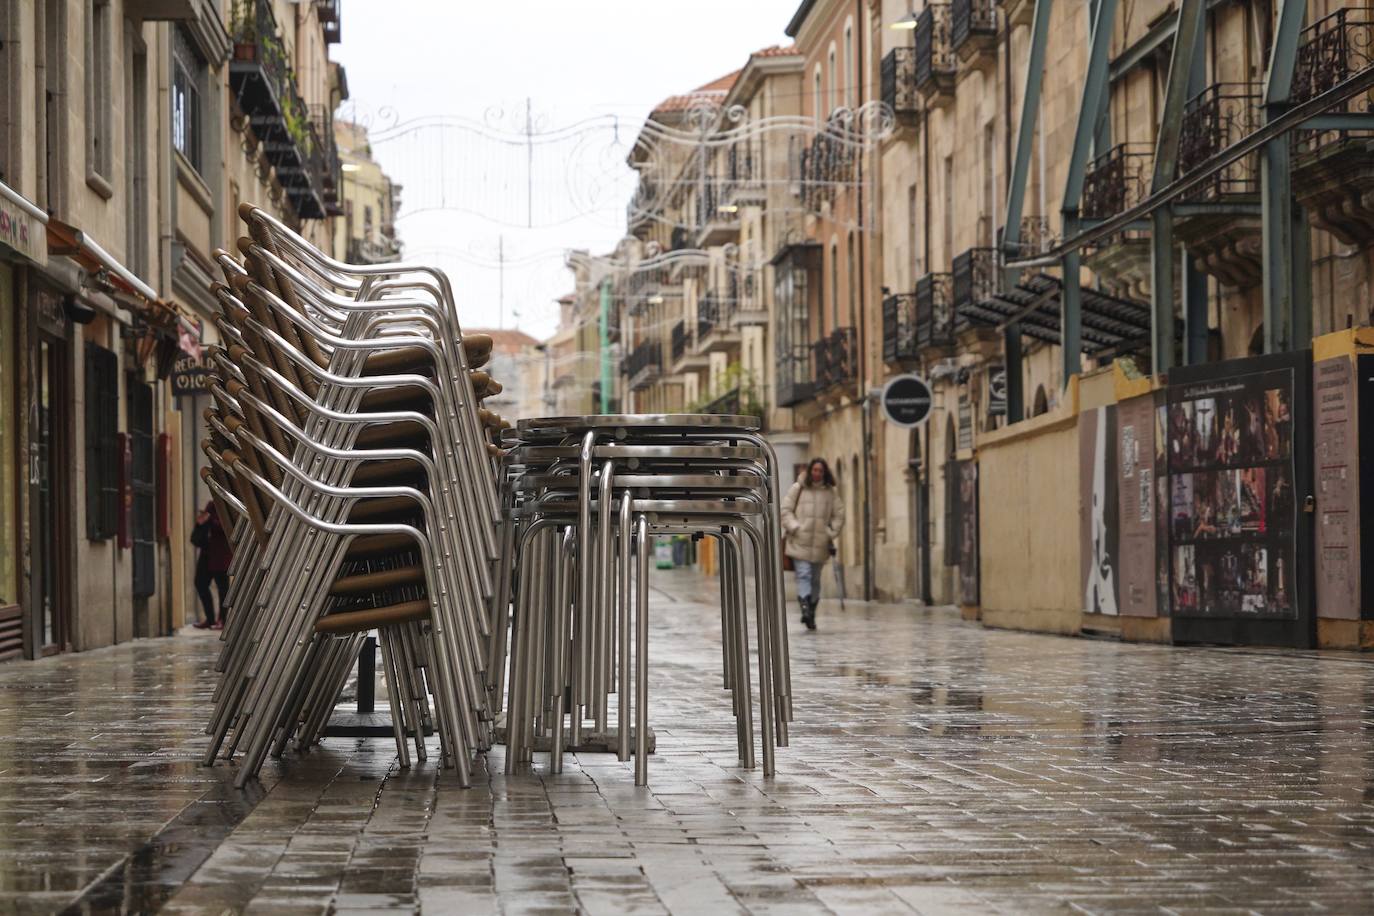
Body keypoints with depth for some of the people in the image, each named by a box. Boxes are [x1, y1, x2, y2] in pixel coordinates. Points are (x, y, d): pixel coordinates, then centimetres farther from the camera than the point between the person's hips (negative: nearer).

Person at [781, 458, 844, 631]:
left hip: (820, 544, 3)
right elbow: (785, 510, 3)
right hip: (799, 542, -3)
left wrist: (831, 533, 1)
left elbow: (839, 515, 12)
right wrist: (794, 527, -8)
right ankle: (805, 608, -27)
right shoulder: (798, 488, 3)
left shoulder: (831, 492, 8)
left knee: (815, 579, 8)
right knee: (803, 575, -15)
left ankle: (811, 613, 17)